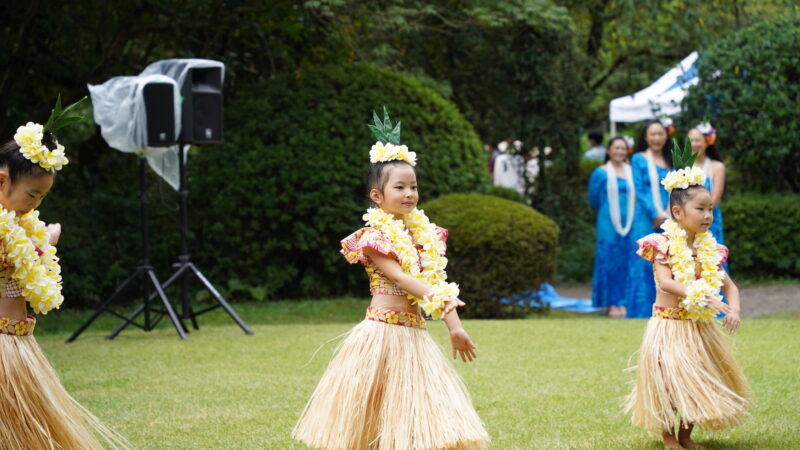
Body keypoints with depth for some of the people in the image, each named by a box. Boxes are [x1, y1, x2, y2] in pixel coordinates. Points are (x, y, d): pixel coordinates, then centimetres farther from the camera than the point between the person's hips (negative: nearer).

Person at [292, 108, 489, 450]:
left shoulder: (423, 234, 10)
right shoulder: (375, 237, -9)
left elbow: (437, 282, 4)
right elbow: (400, 278, -19)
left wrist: (453, 322, -8)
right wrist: (442, 306, -28)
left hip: (414, 334, 6)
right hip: (383, 331, -6)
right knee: (373, 412, -1)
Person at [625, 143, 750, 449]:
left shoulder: (709, 249, 5)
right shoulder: (664, 245, -11)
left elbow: (729, 285, 4)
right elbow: (666, 283, -23)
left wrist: (733, 309, -17)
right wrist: (705, 298, -31)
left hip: (700, 328, 5)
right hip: (669, 327, -5)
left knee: (701, 382, 8)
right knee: (670, 383, -5)